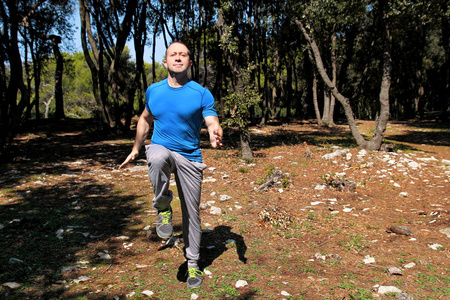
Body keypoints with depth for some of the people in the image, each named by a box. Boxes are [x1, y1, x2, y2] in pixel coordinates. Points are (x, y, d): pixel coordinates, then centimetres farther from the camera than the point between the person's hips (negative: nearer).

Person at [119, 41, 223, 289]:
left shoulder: (202, 94, -5)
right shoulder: (153, 91, 4)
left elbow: (213, 123, -15)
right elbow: (145, 119, 20)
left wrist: (216, 135, -39)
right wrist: (135, 149, 18)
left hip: (190, 157, -1)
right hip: (161, 148, 1)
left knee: (191, 213, 4)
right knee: (158, 157, -38)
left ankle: (193, 263, 25)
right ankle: (163, 209, -13)